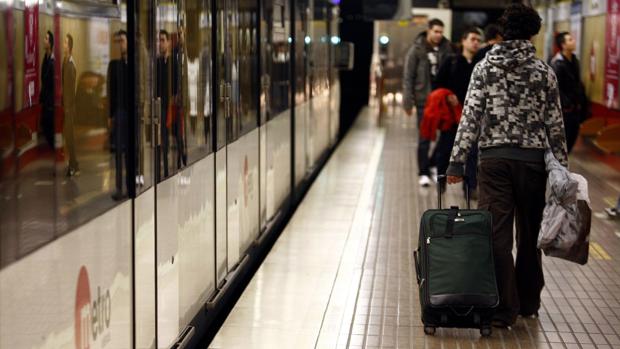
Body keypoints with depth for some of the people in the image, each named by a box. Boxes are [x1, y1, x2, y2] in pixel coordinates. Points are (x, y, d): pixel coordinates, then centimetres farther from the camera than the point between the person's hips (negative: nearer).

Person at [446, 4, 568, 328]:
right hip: (533, 158, 1)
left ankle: (503, 308, -3)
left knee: (497, 234, 0)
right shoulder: (544, 72, 1)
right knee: (530, 234, 13)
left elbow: (470, 116, -5)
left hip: (493, 158, -1)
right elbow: (555, 124, 2)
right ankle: (528, 302, 24)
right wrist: (561, 168, 9)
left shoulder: (484, 68, 0)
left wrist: (457, 161, -4)